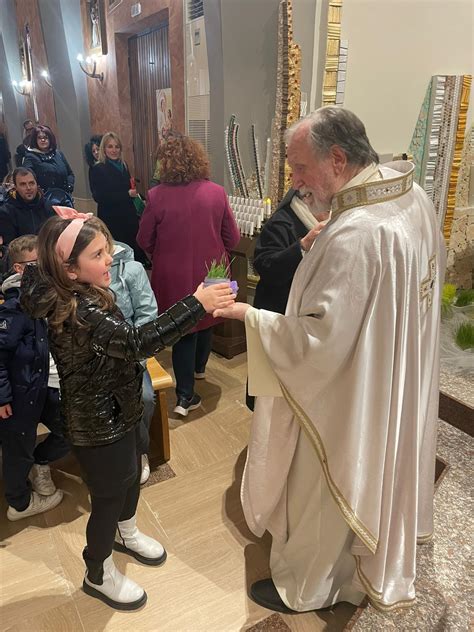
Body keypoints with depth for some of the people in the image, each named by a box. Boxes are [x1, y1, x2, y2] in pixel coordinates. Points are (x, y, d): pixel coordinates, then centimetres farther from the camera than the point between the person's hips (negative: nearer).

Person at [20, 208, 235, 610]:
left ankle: (127, 534, 57)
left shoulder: (83, 296, -1)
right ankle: (99, 575, 40)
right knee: (108, 497, 13)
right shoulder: (81, 312, -32)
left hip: (118, 412, 9)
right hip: (99, 427, -9)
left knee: (131, 475, 28)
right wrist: (197, 305, -45)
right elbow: (137, 343, -43)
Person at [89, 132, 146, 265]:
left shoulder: (123, 165, 10)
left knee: (134, 250, 2)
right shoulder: (97, 169, -7)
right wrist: (127, 194, -18)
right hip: (111, 219, -5)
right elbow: (99, 197, -14)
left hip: (128, 216, 5)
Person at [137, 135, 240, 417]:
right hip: (210, 273, 2)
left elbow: (145, 241, -5)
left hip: (173, 276, -1)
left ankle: (186, 396, 12)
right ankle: (199, 367, 47)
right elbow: (233, 238, -4)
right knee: (205, 319, 25)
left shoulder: (157, 196, -15)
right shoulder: (216, 192, -11)